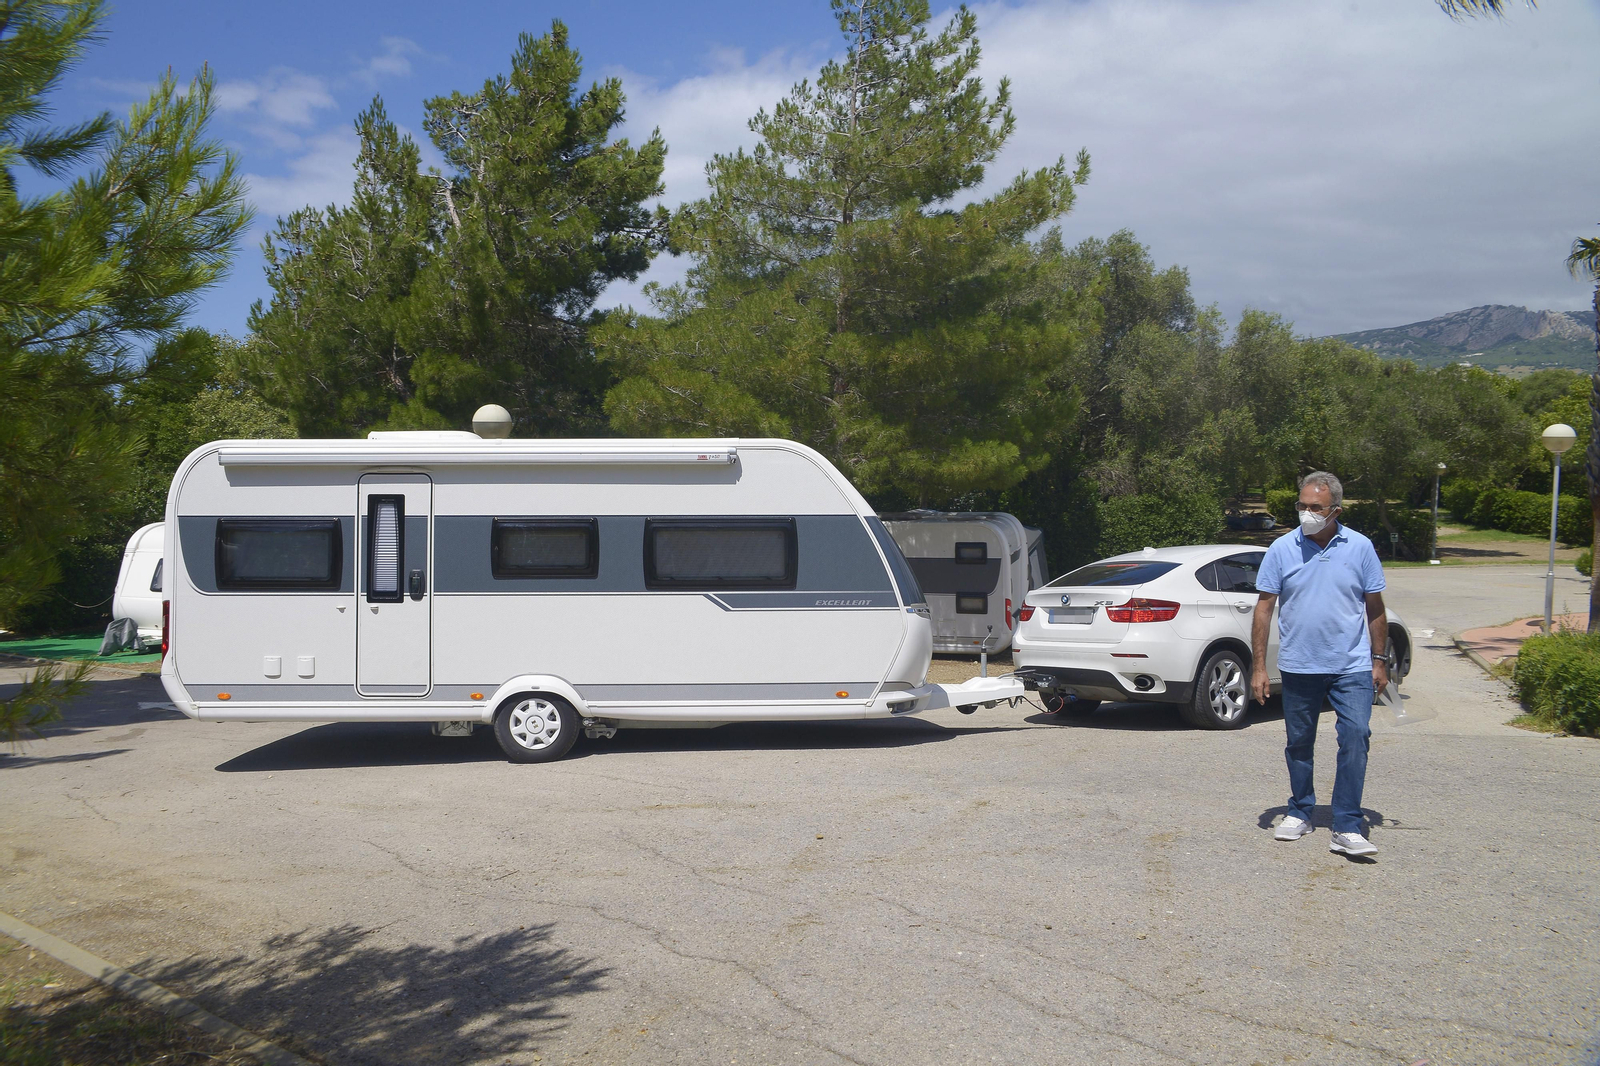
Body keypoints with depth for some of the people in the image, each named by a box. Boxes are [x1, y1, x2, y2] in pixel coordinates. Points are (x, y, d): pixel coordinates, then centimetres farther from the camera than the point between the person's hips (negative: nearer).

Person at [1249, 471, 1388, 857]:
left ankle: (1347, 828, -6)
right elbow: (1264, 608, 0)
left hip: (1352, 667, -1)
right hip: (1299, 666, 1)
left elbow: (1375, 608, 7)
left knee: (1355, 737, -10)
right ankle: (1300, 812, 28)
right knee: (1299, 743, 11)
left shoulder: (1360, 547, 0)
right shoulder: (1282, 549, -2)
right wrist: (1258, 666, -4)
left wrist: (1379, 660, 5)